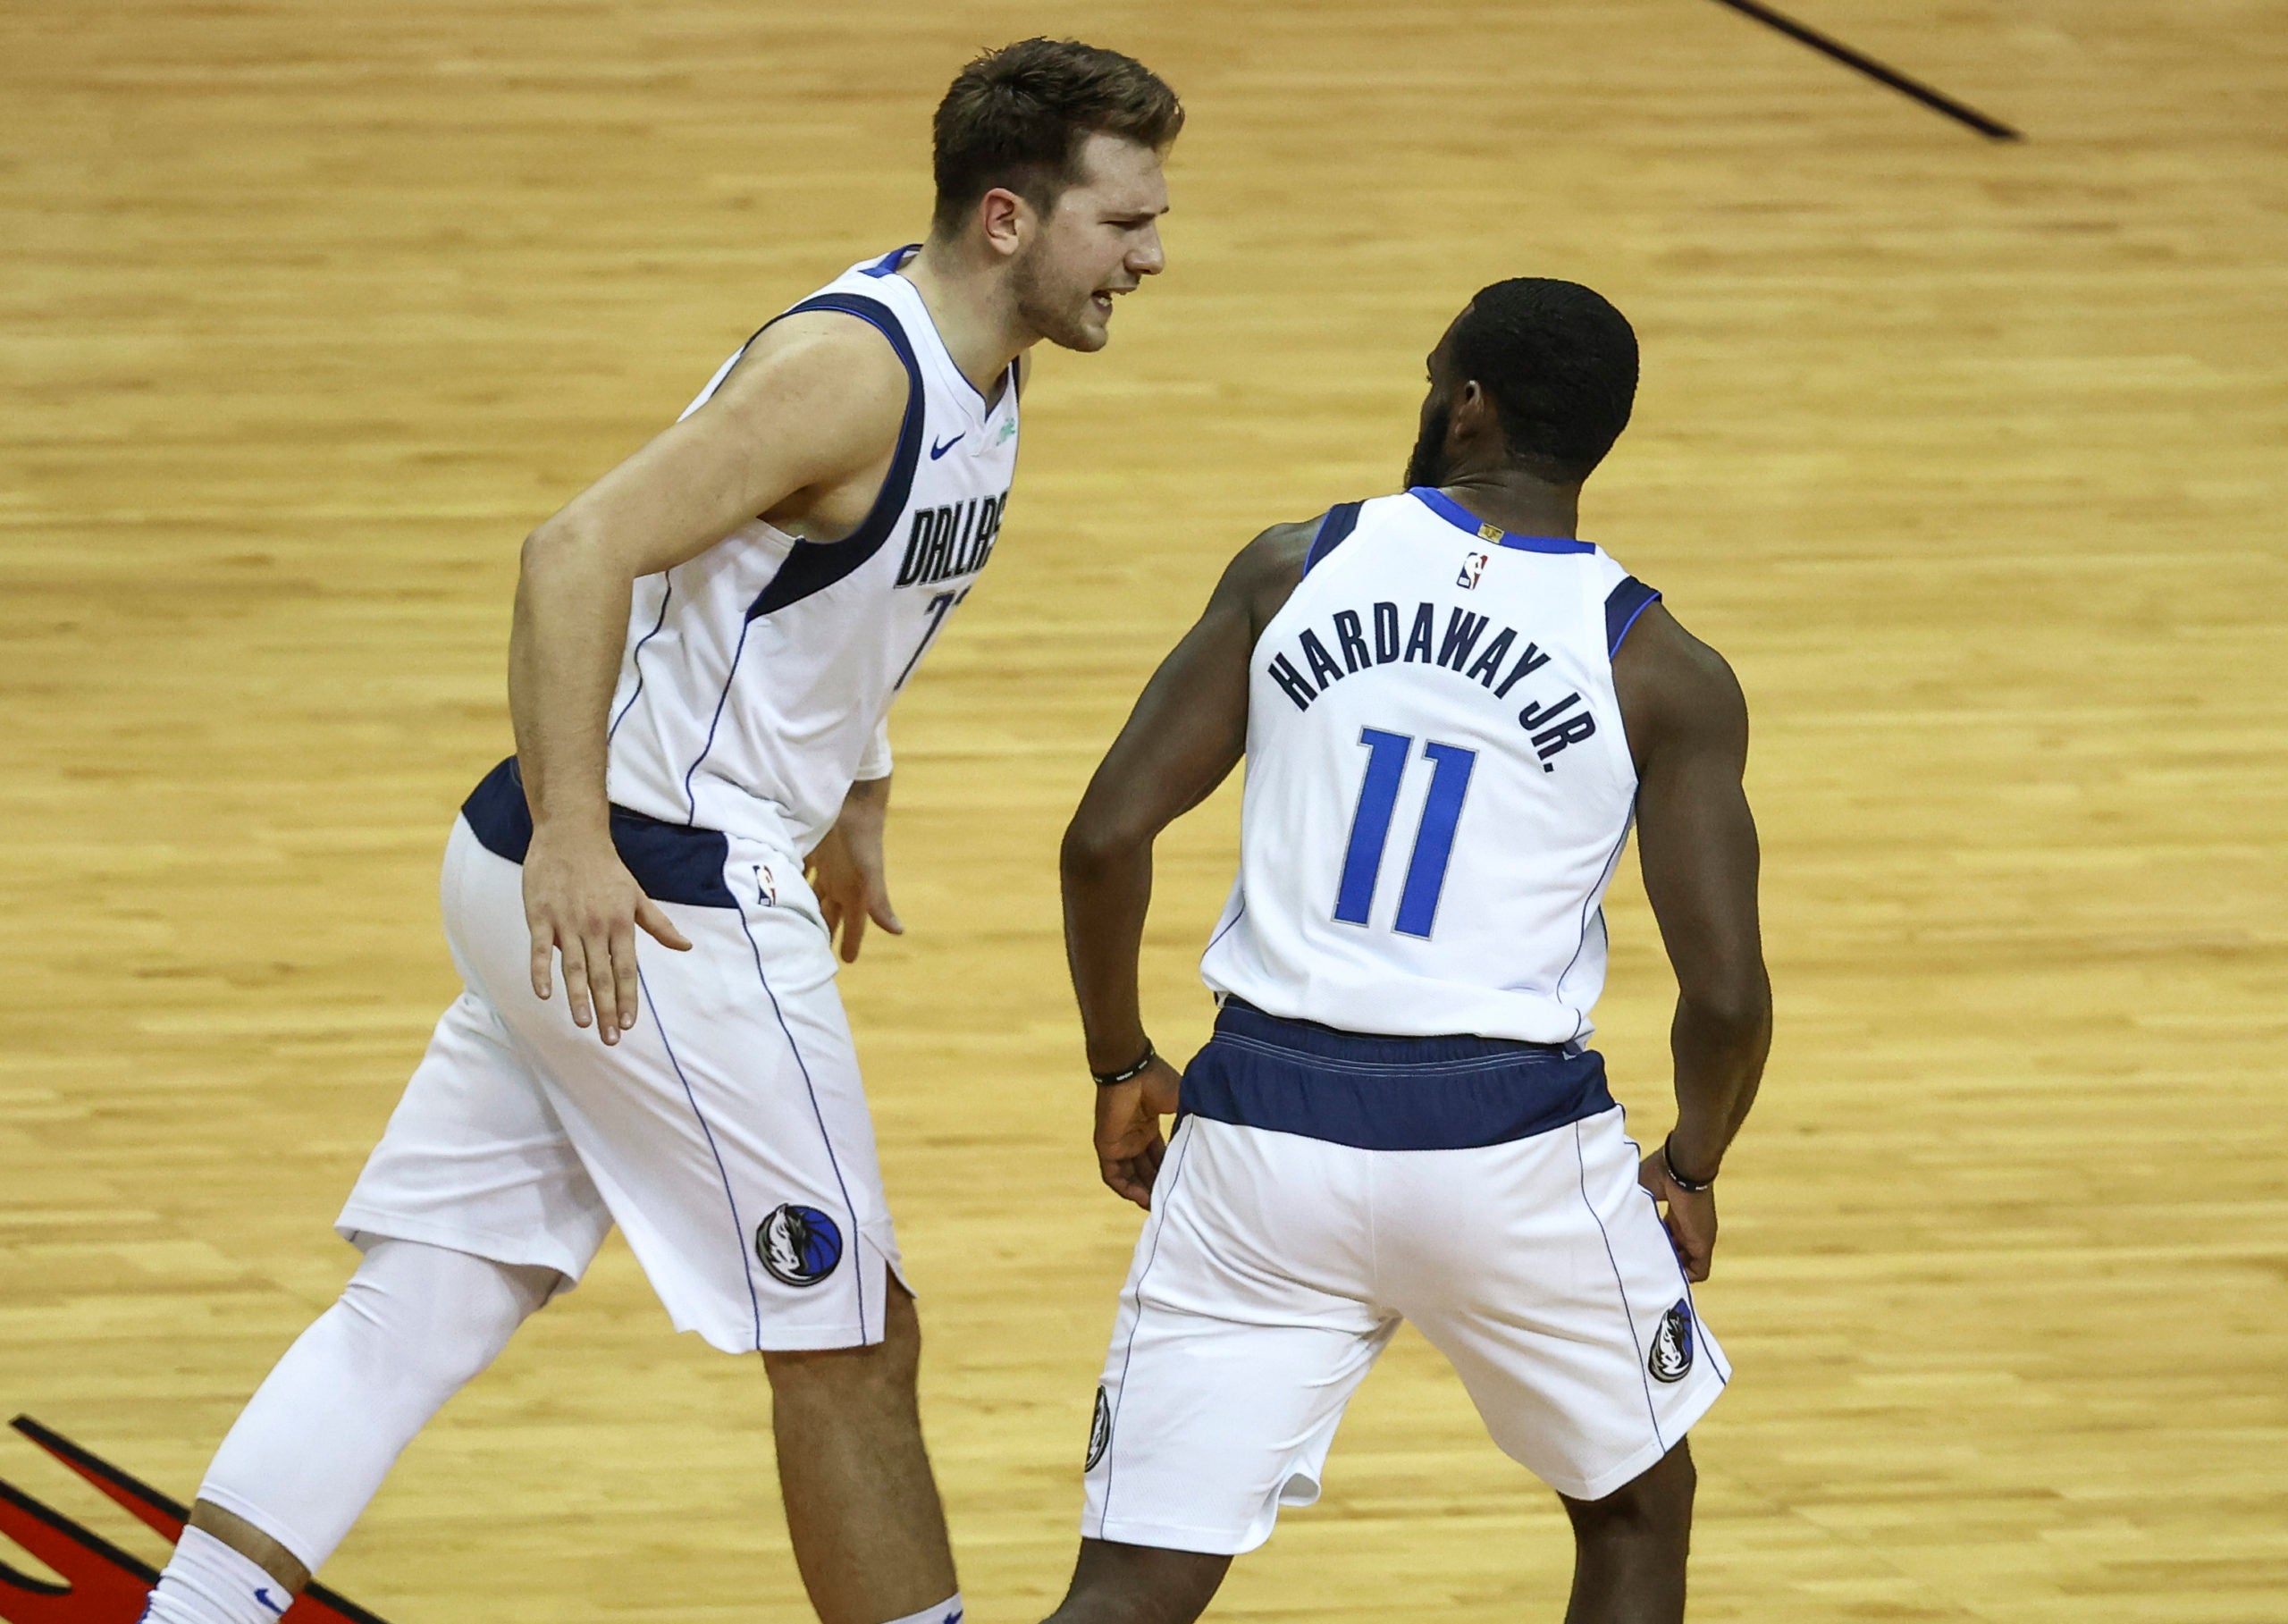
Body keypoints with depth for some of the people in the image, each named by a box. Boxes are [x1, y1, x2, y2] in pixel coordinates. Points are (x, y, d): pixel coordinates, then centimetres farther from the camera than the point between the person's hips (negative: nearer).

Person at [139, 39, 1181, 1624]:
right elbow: (582, 552, -26)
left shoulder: (976, 363, 10)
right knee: (848, 1345, 1)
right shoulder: (851, 369, -19)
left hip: (588, 896, 9)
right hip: (646, 897, -9)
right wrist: (573, 838, -31)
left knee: (417, 1311, 7)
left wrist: (855, 794, 30)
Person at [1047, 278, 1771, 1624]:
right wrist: (1690, 1176, 14)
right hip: (1513, 1143, -1)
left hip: (1265, 1123, 1)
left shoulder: (1294, 570, 3)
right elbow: (1726, 993, -5)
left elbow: (1107, 839, -1)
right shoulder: (1665, 676, -1)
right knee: (1637, 1508, 26)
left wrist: (1123, 1069, 14)